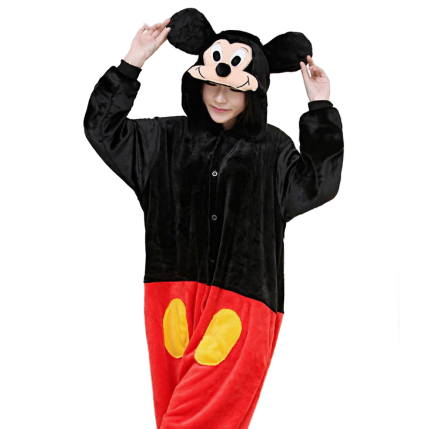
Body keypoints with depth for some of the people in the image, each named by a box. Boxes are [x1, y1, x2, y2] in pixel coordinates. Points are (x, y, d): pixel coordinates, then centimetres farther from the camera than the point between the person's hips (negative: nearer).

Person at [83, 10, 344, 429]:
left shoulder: (272, 150, 5)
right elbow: (103, 128, 9)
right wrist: (133, 62, 3)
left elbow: (316, 184, -7)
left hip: (241, 303, -2)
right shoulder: (168, 138, 10)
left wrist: (320, 110, -8)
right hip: (173, 297, 3)